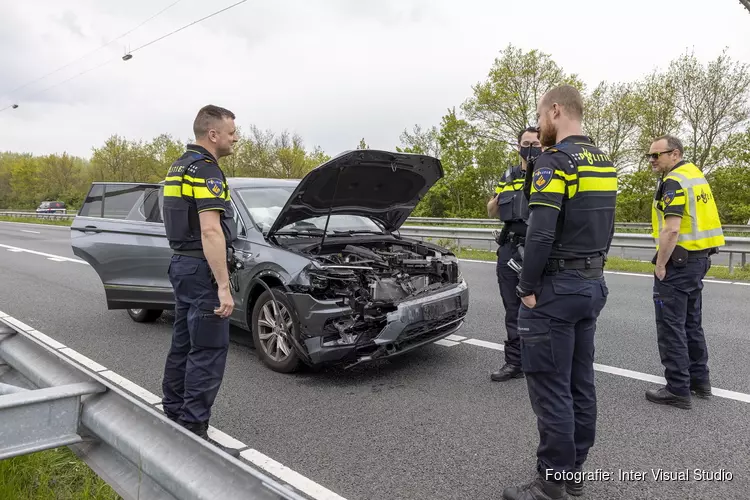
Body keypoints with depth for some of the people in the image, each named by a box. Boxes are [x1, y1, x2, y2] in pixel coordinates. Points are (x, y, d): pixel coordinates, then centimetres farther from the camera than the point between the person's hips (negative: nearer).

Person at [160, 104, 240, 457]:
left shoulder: (178, 168, 16)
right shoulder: (207, 171, -16)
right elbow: (211, 231, -24)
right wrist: (223, 286, -25)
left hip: (181, 263, 10)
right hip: (201, 269, -10)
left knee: (183, 345, 17)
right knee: (208, 352, -5)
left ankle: (173, 415, 29)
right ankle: (193, 434, 0)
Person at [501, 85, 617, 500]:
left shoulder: (555, 160, -15)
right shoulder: (604, 162, 14)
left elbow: (540, 234, -23)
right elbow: (604, 227, 17)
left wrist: (528, 289, -14)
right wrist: (590, 269, 18)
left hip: (556, 287, -9)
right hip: (592, 284, 9)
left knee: (551, 388, -1)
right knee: (580, 383, 15)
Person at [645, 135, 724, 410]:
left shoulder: (674, 182, -16)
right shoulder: (696, 174, 13)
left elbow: (671, 230, -25)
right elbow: (695, 218, 18)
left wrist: (659, 265, -17)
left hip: (678, 262, -10)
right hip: (699, 258, 10)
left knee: (671, 327, -3)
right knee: (691, 323, 18)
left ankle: (678, 389, 3)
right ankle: (699, 379, 28)